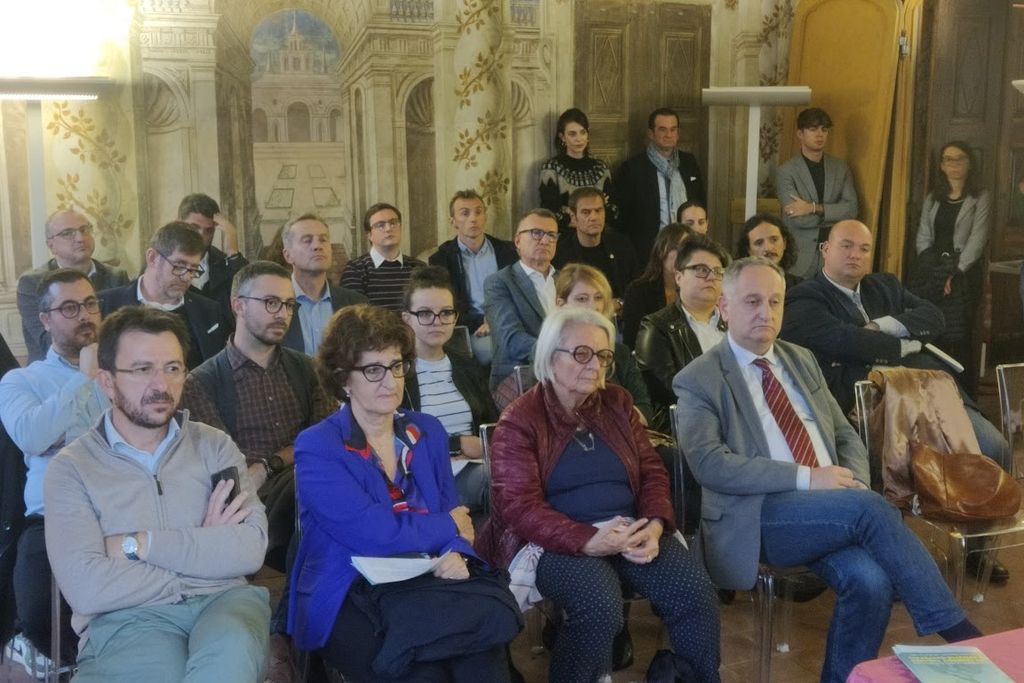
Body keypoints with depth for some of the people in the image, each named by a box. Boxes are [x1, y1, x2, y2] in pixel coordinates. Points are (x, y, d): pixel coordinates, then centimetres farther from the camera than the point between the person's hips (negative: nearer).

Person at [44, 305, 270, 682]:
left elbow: (250, 548, -4)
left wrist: (137, 545, -8)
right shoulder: (71, 468, 4)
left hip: (223, 601, 2)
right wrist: (203, 548, -5)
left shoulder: (215, 445, 12)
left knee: (230, 652, -34)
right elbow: (86, 589, -11)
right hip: (128, 618, -1)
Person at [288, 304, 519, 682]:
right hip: (349, 600, -4)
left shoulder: (428, 431, 13)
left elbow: (455, 515, 9)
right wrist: (448, 527, -2)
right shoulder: (316, 449, -7)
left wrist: (456, 553, -15)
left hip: (425, 585, 4)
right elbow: (375, 535, -17)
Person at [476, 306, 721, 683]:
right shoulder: (519, 420, -3)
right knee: (600, 605, -33)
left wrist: (655, 525, -10)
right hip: (558, 541, -4)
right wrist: (590, 540, -25)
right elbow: (519, 507, -12)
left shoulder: (618, 403, 12)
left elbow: (652, 470, 11)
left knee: (695, 592, -20)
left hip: (630, 531, 5)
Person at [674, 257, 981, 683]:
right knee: (869, 508, -28)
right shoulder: (698, 380, -2)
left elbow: (845, 435, 20)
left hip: (835, 510, 6)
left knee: (870, 581, -25)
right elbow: (710, 464, -14)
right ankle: (954, 627, -17)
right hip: (758, 518, -5)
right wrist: (806, 478, -19)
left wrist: (854, 484, -4)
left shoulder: (801, 360, 18)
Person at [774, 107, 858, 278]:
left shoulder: (841, 168, 10)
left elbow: (852, 209, 0)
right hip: (800, 258, -3)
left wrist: (814, 208, -12)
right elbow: (798, 219, -12)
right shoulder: (786, 172, -3)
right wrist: (836, 215, -4)